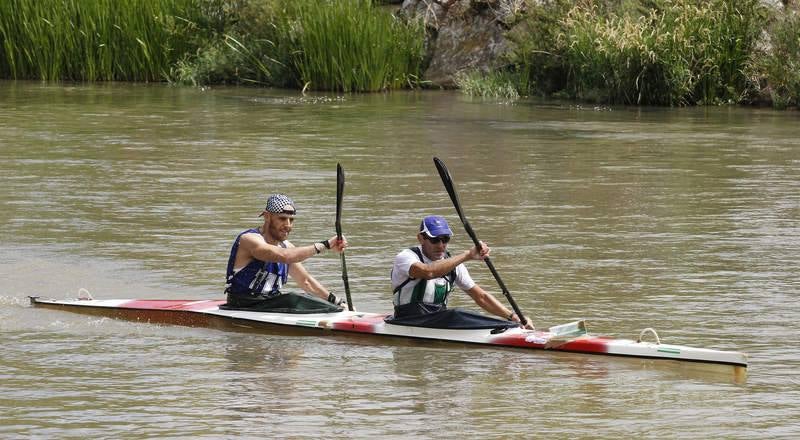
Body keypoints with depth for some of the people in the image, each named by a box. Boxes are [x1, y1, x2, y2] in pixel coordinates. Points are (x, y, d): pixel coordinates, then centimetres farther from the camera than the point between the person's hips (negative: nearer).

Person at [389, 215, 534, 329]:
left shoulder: (452, 263, 10)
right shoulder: (405, 257, -10)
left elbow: (481, 297, 11)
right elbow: (428, 272, -33)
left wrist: (513, 316, -2)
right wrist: (468, 255, -32)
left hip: (440, 321, 7)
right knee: (457, 317, -30)